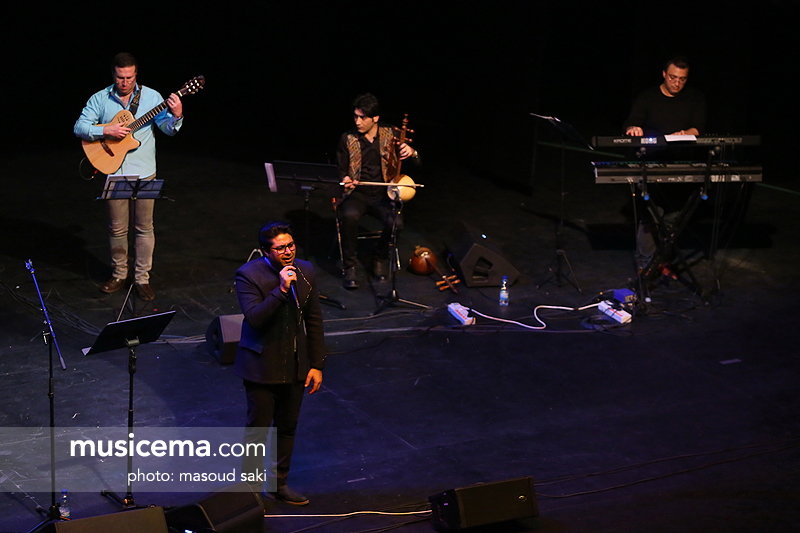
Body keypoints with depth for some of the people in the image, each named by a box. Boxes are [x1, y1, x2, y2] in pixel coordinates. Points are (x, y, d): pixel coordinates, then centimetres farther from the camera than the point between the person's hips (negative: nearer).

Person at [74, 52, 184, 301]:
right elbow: (79, 127, -4)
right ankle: (119, 275, 24)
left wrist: (176, 116, -28)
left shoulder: (151, 97, -2)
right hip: (113, 172, 1)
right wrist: (106, 130, -18)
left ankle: (142, 278, 15)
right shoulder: (100, 99, 0)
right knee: (117, 228, 8)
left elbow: (168, 129, -6)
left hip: (144, 173, 0)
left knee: (144, 227, 5)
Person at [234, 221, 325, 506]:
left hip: (295, 366, 5)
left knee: (287, 427, 15)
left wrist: (317, 364, 5)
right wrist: (281, 290, -34)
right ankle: (250, 489, 17)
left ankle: (280, 483, 31)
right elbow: (254, 318, -26)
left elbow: (314, 320, 6)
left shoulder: (305, 272, -1)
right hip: (262, 367, -5)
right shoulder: (249, 275, -15)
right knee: (258, 429, 3)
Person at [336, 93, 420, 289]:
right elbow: (340, 170, 9)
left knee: (395, 223, -29)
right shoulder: (348, 139, 1)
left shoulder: (390, 135, 3)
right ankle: (350, 265, -16)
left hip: (383, 195, 1)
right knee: (350, 216, -36)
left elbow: (418, 164, 4)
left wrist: (412, 153, -21)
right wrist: (345, 179, -16)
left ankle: (381, 258, 4)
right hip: (357, 194, -1)